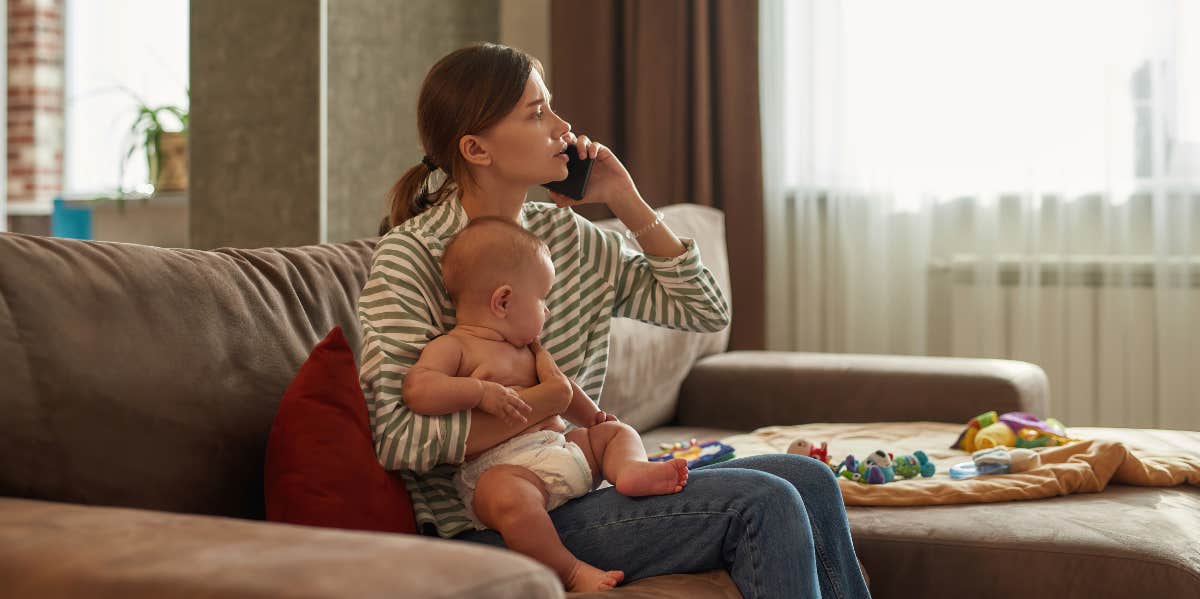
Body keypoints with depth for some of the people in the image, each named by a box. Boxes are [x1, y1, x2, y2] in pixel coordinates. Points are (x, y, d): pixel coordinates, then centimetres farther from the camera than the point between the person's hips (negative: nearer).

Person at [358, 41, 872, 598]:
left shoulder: (566, 235, 9)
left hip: (582, 485, 8)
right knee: (764, 505, -19)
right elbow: (394, 436, -18)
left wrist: (628, 203, 2)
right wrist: (548, 402, -17)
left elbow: (704, 310, 11)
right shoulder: (409, 257, -11)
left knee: (809, 481, -4)